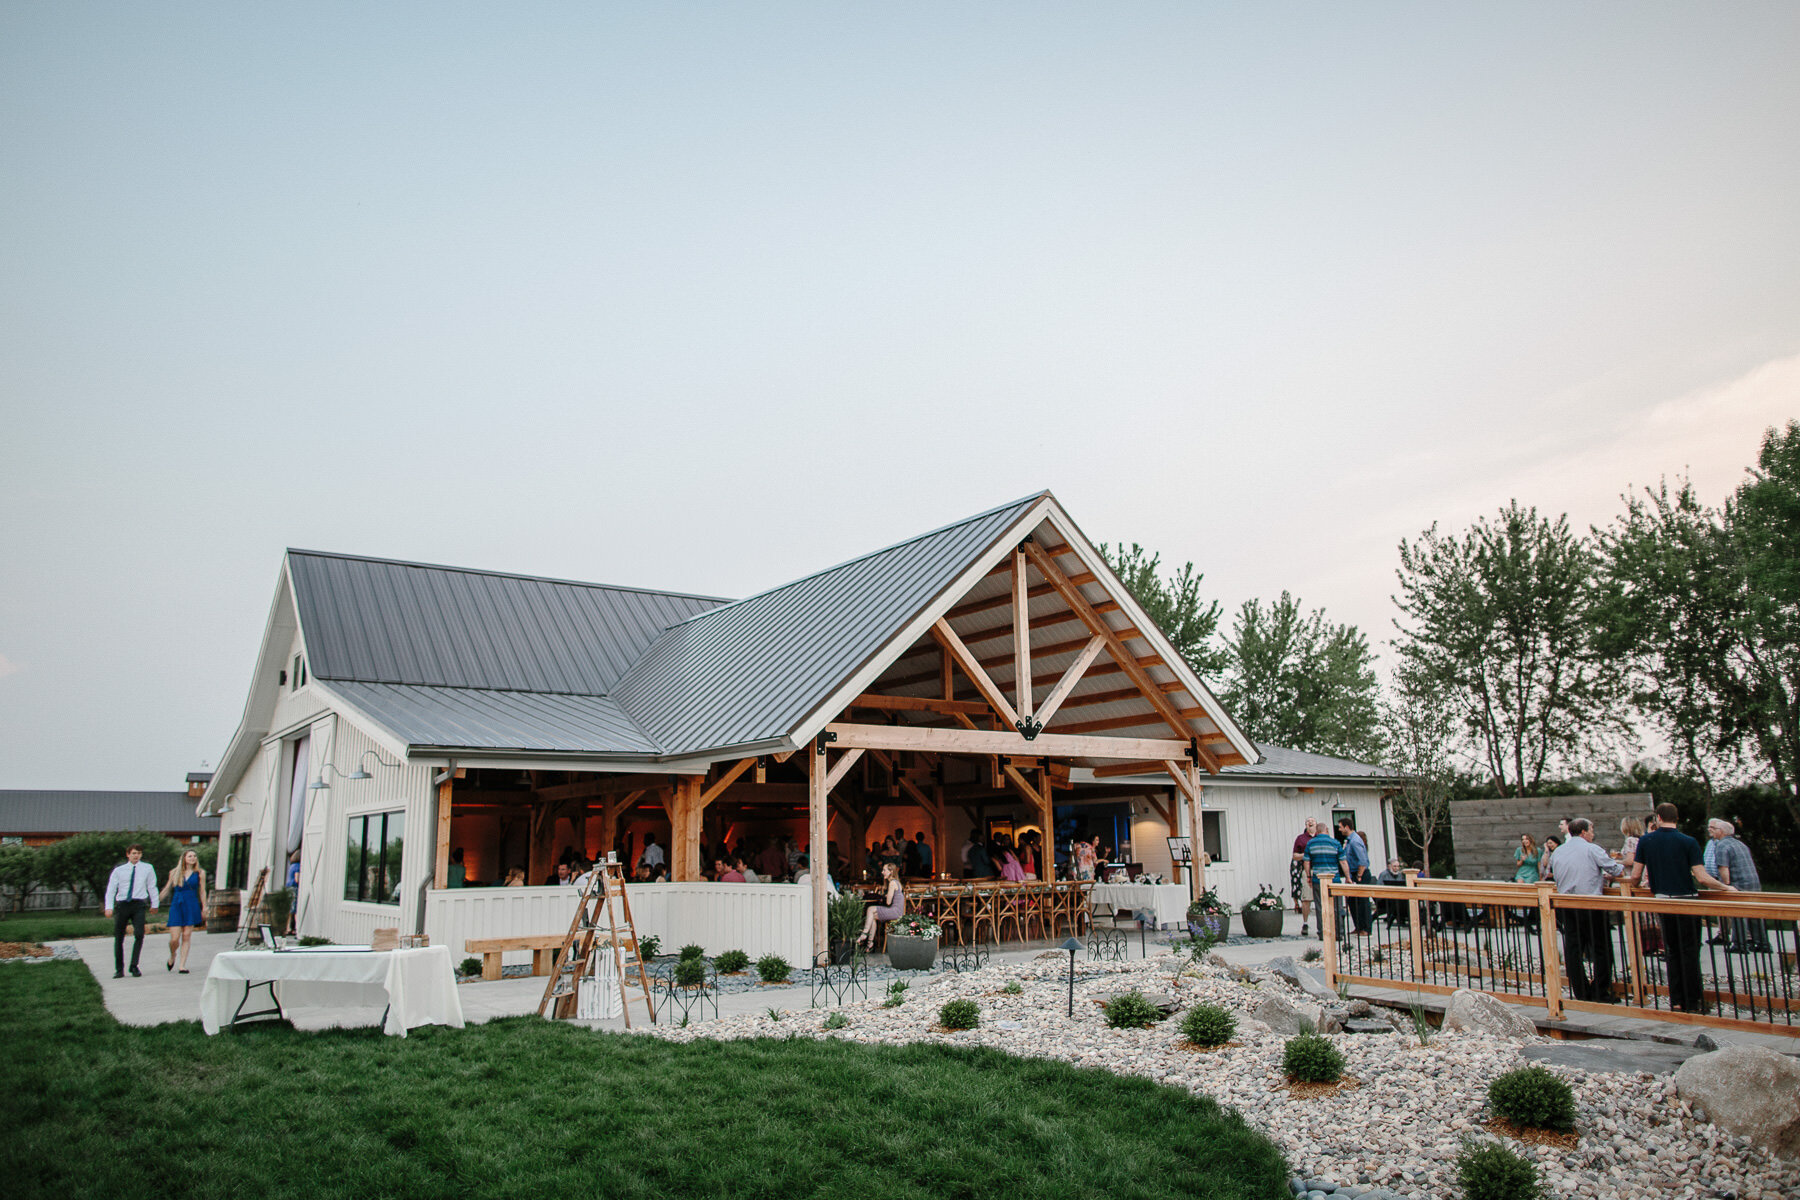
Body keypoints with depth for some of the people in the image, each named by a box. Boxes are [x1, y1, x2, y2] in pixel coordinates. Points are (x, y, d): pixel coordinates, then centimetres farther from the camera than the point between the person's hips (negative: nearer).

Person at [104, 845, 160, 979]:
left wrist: (154, 904, 17)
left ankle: (134, 966, -7)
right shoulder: (119, 870, 5)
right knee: (118, 938, 4)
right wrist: (108, 907, -6)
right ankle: (119, 970, 16)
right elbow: (111, 889, 4)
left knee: (139, 934, -16)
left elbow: (152, 887, 13)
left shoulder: (147, 868, 6)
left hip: (139, 904, -1)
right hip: (122, 904, 1)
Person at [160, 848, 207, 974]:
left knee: (186, 936, -4)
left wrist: (204, 909, 6)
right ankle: (172, 956, 27)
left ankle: (182, 965, 2)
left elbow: (202, 892, 9)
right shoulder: (175, 873, 6)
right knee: (174, 939, -5)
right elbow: (167, 888, 13)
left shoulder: (200, 873, 6)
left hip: (192, 906, 0)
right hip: (176, 906, 0)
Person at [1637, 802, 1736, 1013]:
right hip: (1686, 901, -2)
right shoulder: (1688, 842, -7)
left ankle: (1677, 1001, 12)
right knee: (1690, 952, 3)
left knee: (1672, 952, 11)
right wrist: (1726, 887, 4)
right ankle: (1693, 1002, 5)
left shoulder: (1645, 841, 1)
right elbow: (1702, 878, -12)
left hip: (1662, 901, 2)